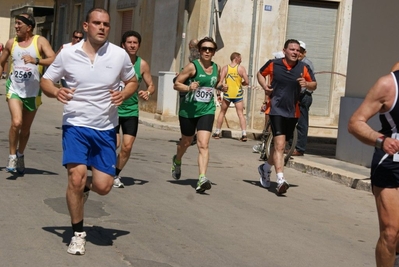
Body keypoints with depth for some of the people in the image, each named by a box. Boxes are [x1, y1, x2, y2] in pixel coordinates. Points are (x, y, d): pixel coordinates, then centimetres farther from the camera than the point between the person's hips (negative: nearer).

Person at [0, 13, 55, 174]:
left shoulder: (40, 41, -5)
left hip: (33, 92, 0)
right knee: (16, 122, -20)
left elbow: (54, 60, -18)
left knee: (26, 129, 13)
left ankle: (20, 156, 36)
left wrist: (36, 60, -31)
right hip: (14, 89, 0)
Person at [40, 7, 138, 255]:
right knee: (76, 177, -17)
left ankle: (86, 185, 37)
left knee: (103, 186, -3)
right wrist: (56, 92, -20)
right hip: (76, 125, -1)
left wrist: (124, 94, -12)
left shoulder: (120, 55, -4)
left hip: (106, 129, 2)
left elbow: (133, 81, 11)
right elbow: (45, 80, 4)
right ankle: (78, 233, 3)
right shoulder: (67, 54, -6)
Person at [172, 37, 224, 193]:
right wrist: (188, 88, -26)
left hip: (207, 111, 2)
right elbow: (176, 84, -8)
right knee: (186, 142, 18)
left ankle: (202, 179, -21)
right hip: (188, 110, -2)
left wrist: (221, 88, 3)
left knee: (203, 145, -14)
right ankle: (177, 161, 51)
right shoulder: (192, 66, -9)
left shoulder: (216, 68, 5)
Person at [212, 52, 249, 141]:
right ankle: (244, 134, -8)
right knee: (240, 114, 1)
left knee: (222, 113, 16)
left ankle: (217, 133, 19)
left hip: (227, 94, 1)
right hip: (238, 94, -1)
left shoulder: (225, 68, 0)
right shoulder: (241, 68, -4)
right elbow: (246, 82, -8)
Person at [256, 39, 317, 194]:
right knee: (279, 144, -17)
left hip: (293, 112, 4)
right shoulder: (273, 64, -2)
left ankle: (265, 168, 42)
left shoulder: (303, 68, 2)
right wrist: (264, 85, -4)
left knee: (279, 145, 17)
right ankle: (281, 180, -23)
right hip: (276, 110, -4)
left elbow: (314, 85, 11)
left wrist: (306, 84, -11)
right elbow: (260, 74, 16)